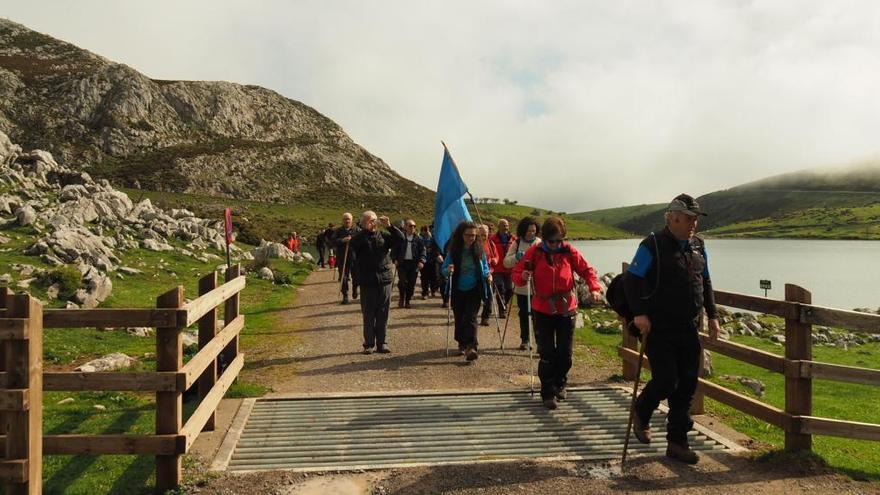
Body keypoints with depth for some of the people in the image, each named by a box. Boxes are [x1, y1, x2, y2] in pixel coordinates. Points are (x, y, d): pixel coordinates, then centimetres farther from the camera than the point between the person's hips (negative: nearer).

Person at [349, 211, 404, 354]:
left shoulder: (383, 236, 10)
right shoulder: (360, 237, 2)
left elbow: (401, 238, 1)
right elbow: (352, 245, -20)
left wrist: (390, 226, -12)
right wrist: (366, 230, -24)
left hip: (384, 279, 2)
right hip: (367, 282, -2)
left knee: (383, 315, 6)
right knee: (368, 315, 4)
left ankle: (381, 343, 14)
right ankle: (368, 344, 12)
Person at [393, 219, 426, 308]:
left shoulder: (418, 238, 5)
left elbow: (422, 250, 3)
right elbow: (395, 249, 5)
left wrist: (421, 261, -10)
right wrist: (395, 259, -6)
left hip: (414, 263, 2)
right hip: (402, 263, -2)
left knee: (411, 284, 3)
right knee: (403, 281, -12)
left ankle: (407, 301, 18)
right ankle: (402, 298, 12)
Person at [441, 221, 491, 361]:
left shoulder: (479, 250, -3)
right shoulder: (453, 251, -6)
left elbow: (485, 267, 9)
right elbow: (443, 269, -3)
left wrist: (487, 275, -12)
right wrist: (448, 271, -26)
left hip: (474, 291, -1)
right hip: (457, 291, 1)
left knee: (470, 318, -11)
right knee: (459, 318, 11)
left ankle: (471, 347, -16)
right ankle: (462, 344, 30)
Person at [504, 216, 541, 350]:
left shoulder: (540, 244, 3)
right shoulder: (517, 243, 3)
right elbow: (506, 262, -1)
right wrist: (516, 257, -19)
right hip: (521, 285, 1)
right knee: (523, 313, 10)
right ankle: (525, 340, 24)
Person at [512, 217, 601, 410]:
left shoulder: (569, 251, -4)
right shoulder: (535, 251, -7)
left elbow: (586, 270, 3)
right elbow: (516, 273, -5)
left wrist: (594, 288, -14)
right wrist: (523, 277, -28)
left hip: (566, 309, 2)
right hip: (543, 310, -2)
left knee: (565, 353, 10)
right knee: (547, 354, -1)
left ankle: (559, 384, 34)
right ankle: (548, 393, 10)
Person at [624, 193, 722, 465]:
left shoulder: (698, 246, 11)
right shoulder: (653, 245, -9)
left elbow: (705, 283, 22)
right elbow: (631, 280, -11)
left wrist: (712, 315, 16)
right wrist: (639, 313, -20)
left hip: (689, 330, 7)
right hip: (658, 330, -6)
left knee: (687, 385, 6)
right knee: (665, 381, -9)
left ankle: (677, 442, 17)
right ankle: (641, 415, 23)